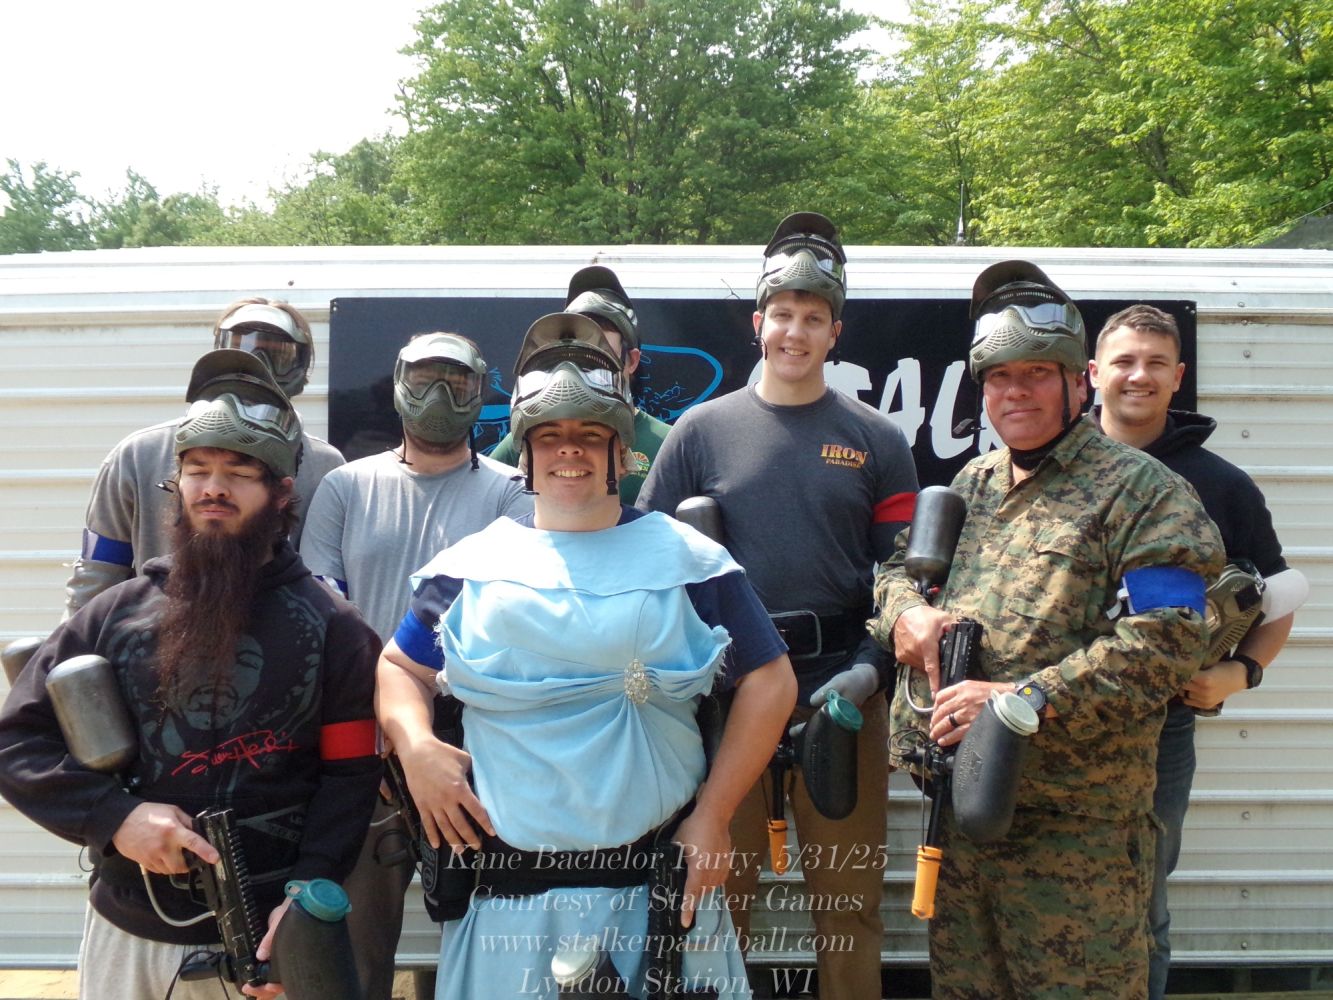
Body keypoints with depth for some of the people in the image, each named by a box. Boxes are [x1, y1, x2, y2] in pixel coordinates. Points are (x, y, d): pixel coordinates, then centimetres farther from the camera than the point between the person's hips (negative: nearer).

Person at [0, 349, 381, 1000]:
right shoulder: (114, 615, 2)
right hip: (124, 932, 3)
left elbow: (349, 777, -6)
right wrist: (113, 816, -12)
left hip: (262, 938, -2)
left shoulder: (330, 627, -3)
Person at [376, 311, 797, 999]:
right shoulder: (471, 565, 7)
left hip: (659, 882, -1)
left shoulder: (687, 558, 2)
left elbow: (768, 682, 1)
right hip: (505, 887, 1)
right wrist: (416, 749, -6)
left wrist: (712, 815, -5)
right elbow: (398, 667, 14)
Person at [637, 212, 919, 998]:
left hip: (842, 696, 0)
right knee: (716, 898, 10)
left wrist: (871, 667, -10)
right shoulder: (702, 431, 5)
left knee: (850, 899, 9)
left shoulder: (876, 439, 6)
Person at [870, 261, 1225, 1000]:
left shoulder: (1140, 490, -6)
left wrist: (1023, 699, -23)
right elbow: (897, 563, 21)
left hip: (1076, 826, -6)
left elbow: (1163, 641, -16)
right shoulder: (970, 485, 15)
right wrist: (903, 609, -4)